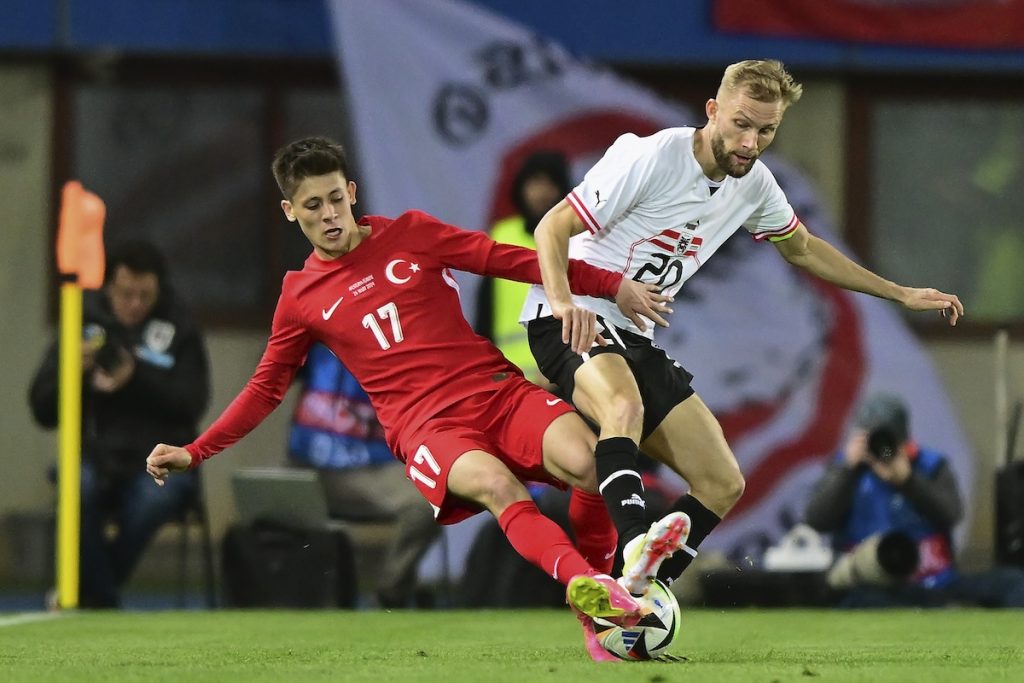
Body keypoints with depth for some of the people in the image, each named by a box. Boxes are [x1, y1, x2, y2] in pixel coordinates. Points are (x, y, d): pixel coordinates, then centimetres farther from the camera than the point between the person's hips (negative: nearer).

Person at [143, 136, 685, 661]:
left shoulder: (410, 234, 10)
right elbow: (265, 389, 22)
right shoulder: (300, 298, 12)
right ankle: (587, 584, -54)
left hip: (497, 391, 1)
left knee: (587, 460, -28)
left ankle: (595, 612, -9)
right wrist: (194, 453, 13)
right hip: (426, 427, -1)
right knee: (496, 483, -36)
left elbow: (509, 261, 9)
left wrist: (612, 285, 3)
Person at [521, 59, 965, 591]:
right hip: (573, 322, -8)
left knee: (723, 485, -2)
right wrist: (561, 300, -37)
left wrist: (901, 294, 22)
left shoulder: (754, 184, 4)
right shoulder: (650, 158, -18)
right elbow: (553, 226, -18)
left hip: (636, 341, 8)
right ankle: (634, 546, -53)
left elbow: (802, 249, 24)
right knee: (625, 406, -40)